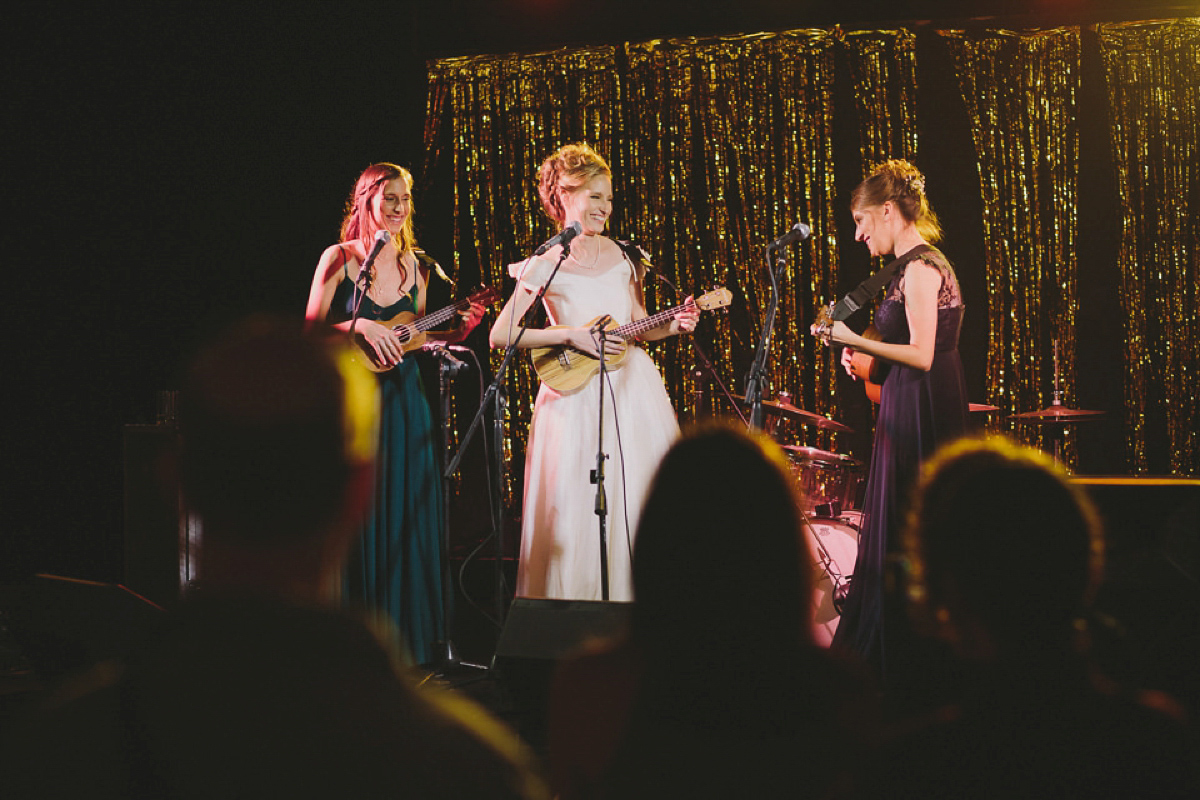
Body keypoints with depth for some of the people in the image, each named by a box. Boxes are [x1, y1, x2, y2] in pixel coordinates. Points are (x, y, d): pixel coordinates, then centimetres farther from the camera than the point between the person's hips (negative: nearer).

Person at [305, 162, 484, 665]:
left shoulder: (416, 266, 9)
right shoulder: (339, 259, -4)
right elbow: (312, 329, -5)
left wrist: (459, 331, -2)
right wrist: (360, 327, -20)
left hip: (402, 397, 4)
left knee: (407, 515, 5)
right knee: (358, 516, -1)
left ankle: (407, 635, 13)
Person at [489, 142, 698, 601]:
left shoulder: (622, 255, 11)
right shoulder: (545, 266, -2)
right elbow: (500, 336, -8)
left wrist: (671, 326, -2)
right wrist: (572, 335, -13)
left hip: (633, 390, 4)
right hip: (577, 397, -4)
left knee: (638, 501, 1)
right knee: (579, 510, -5)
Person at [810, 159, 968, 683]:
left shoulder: (919, 269, -14)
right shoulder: (925, 265, 17)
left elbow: (922, 354, -20)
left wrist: (855, 341, -13)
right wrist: (866, 357, 12)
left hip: (919, 416, -10)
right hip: (912, 410, 10)